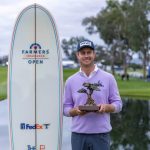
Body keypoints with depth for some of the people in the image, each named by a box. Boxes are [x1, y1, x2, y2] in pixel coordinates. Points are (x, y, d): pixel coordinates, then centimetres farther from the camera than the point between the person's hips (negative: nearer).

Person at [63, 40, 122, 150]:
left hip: (101, 134, -1)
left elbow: (118, 104, 4)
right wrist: (76, 111, -14)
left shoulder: (108, 78, 2)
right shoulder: (71, 81, 6)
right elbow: (66, 108, 8)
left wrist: (106, 107, -17)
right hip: (78, 134, 1)